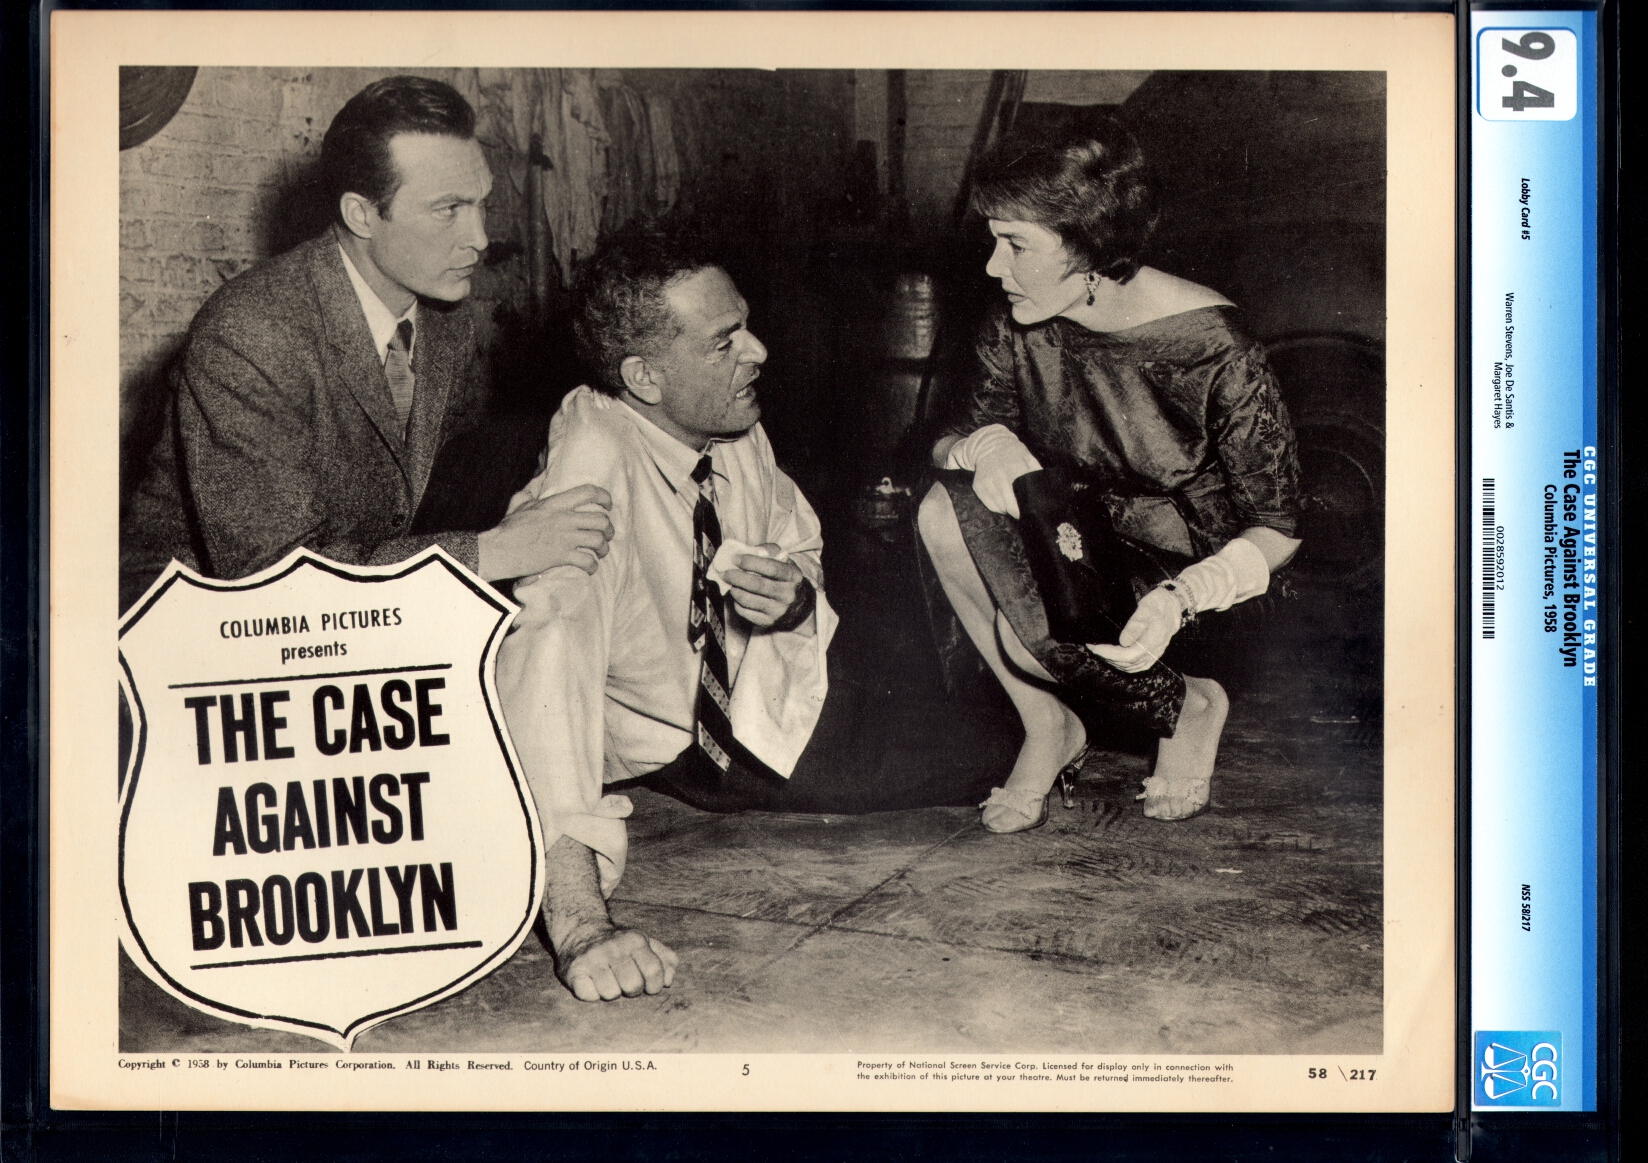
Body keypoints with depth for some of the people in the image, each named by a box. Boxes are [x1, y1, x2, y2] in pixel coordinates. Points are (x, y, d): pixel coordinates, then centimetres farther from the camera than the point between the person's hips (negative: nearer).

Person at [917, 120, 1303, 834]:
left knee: (1029, 629, -31)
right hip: (1082, 536, 5)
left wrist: (1181, 600, -39)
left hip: (1188, 561, -5)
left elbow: (1280, 529, -20)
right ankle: (1045, 724, -7)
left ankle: (1189, 707, 0)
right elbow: (950, 440, 2)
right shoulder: (1016, 329, -11)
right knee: (945, 511, -23)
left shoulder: (1211, 347, -25)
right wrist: (984, 446, -25)